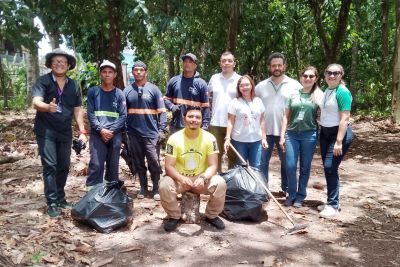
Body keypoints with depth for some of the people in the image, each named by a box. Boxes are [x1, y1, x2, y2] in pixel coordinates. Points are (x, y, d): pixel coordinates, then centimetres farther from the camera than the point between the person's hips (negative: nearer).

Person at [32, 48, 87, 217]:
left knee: (64, 166, 10)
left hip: (65, 132, 5)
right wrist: (48, 107, -44)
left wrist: (82, 131, 1)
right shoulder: (43, 81, -7)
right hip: (46, 131, -4)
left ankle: (60, 198, 24)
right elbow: (36, 102, -22)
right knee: (50, 166, -7)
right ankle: (52, 203, 0)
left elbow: (77, 109, 8)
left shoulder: (73, 85, 6)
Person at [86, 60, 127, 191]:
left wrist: (111, 131, -10)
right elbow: (90, 113, 0)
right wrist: (101, 129, -12)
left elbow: (123, 116, 1)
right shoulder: (93, 91, 7)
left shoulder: (119, 94, 8)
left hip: (115, 135, 1)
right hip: (97, 134, -1)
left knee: (113, 165, 7)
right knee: (96, 165, -8)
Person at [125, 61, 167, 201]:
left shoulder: (153, 89, 3)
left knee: (154, 162, -2)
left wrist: (162, 130, -8)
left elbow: (162, 111, 0)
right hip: (134, 134, 3)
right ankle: (143, 187, 25)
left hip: (151, 133, -2)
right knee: (139, 163, 10)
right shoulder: (127, 90, 9)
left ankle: (156, 188, 13)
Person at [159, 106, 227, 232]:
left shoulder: (209, 138, -11)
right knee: (164, 186, -30)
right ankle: (174, 216, -1)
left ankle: (212, 215, 1)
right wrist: (181, 178, -35)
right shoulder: (174, 138, -13)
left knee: (220, 184, -28)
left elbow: (213, 166, -12)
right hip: (179, 178, 0)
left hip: (202, 178, 1)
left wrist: (203, 178, -33)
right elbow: (169, 166, -15)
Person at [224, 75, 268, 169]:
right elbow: (230, 122, -6)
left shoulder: (258, 101, 6)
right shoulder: (235, 102, -4)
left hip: (256, 140, 3)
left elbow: (261, 121, 9)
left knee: (256, 167, 8)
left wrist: (264, 138, 6)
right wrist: (227, 138, -14)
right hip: (239, 141, -3)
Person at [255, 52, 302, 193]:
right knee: (262, 162, 6)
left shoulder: (295, 85, -1)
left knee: (286, 162, 12)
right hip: (265, 131, 2)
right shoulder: (261, 86, 6)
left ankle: (286, 189, 27)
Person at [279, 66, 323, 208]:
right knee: (290, 166, -1)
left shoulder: (319, 96, 5)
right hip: (291, 133, 1)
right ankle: (291, 194, 17)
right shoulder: (294, 94, 8)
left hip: (309, 134, -1)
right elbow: (286, 116, 9)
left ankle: (300, 196, 20)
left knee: (305, 167, 6)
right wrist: (282, 136, 4)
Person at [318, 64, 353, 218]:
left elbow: (344, 119, -19)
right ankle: (331, 202, 20)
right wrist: (321, 131, 12)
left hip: (340, 133, -8)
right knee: (327, 168, 9)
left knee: (330, 167, -12)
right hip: (325, 132, 8)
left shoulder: (343, 92, -14)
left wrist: (339, 142, -23)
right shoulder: (326, 91, 10)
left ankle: (333, 206, -1)